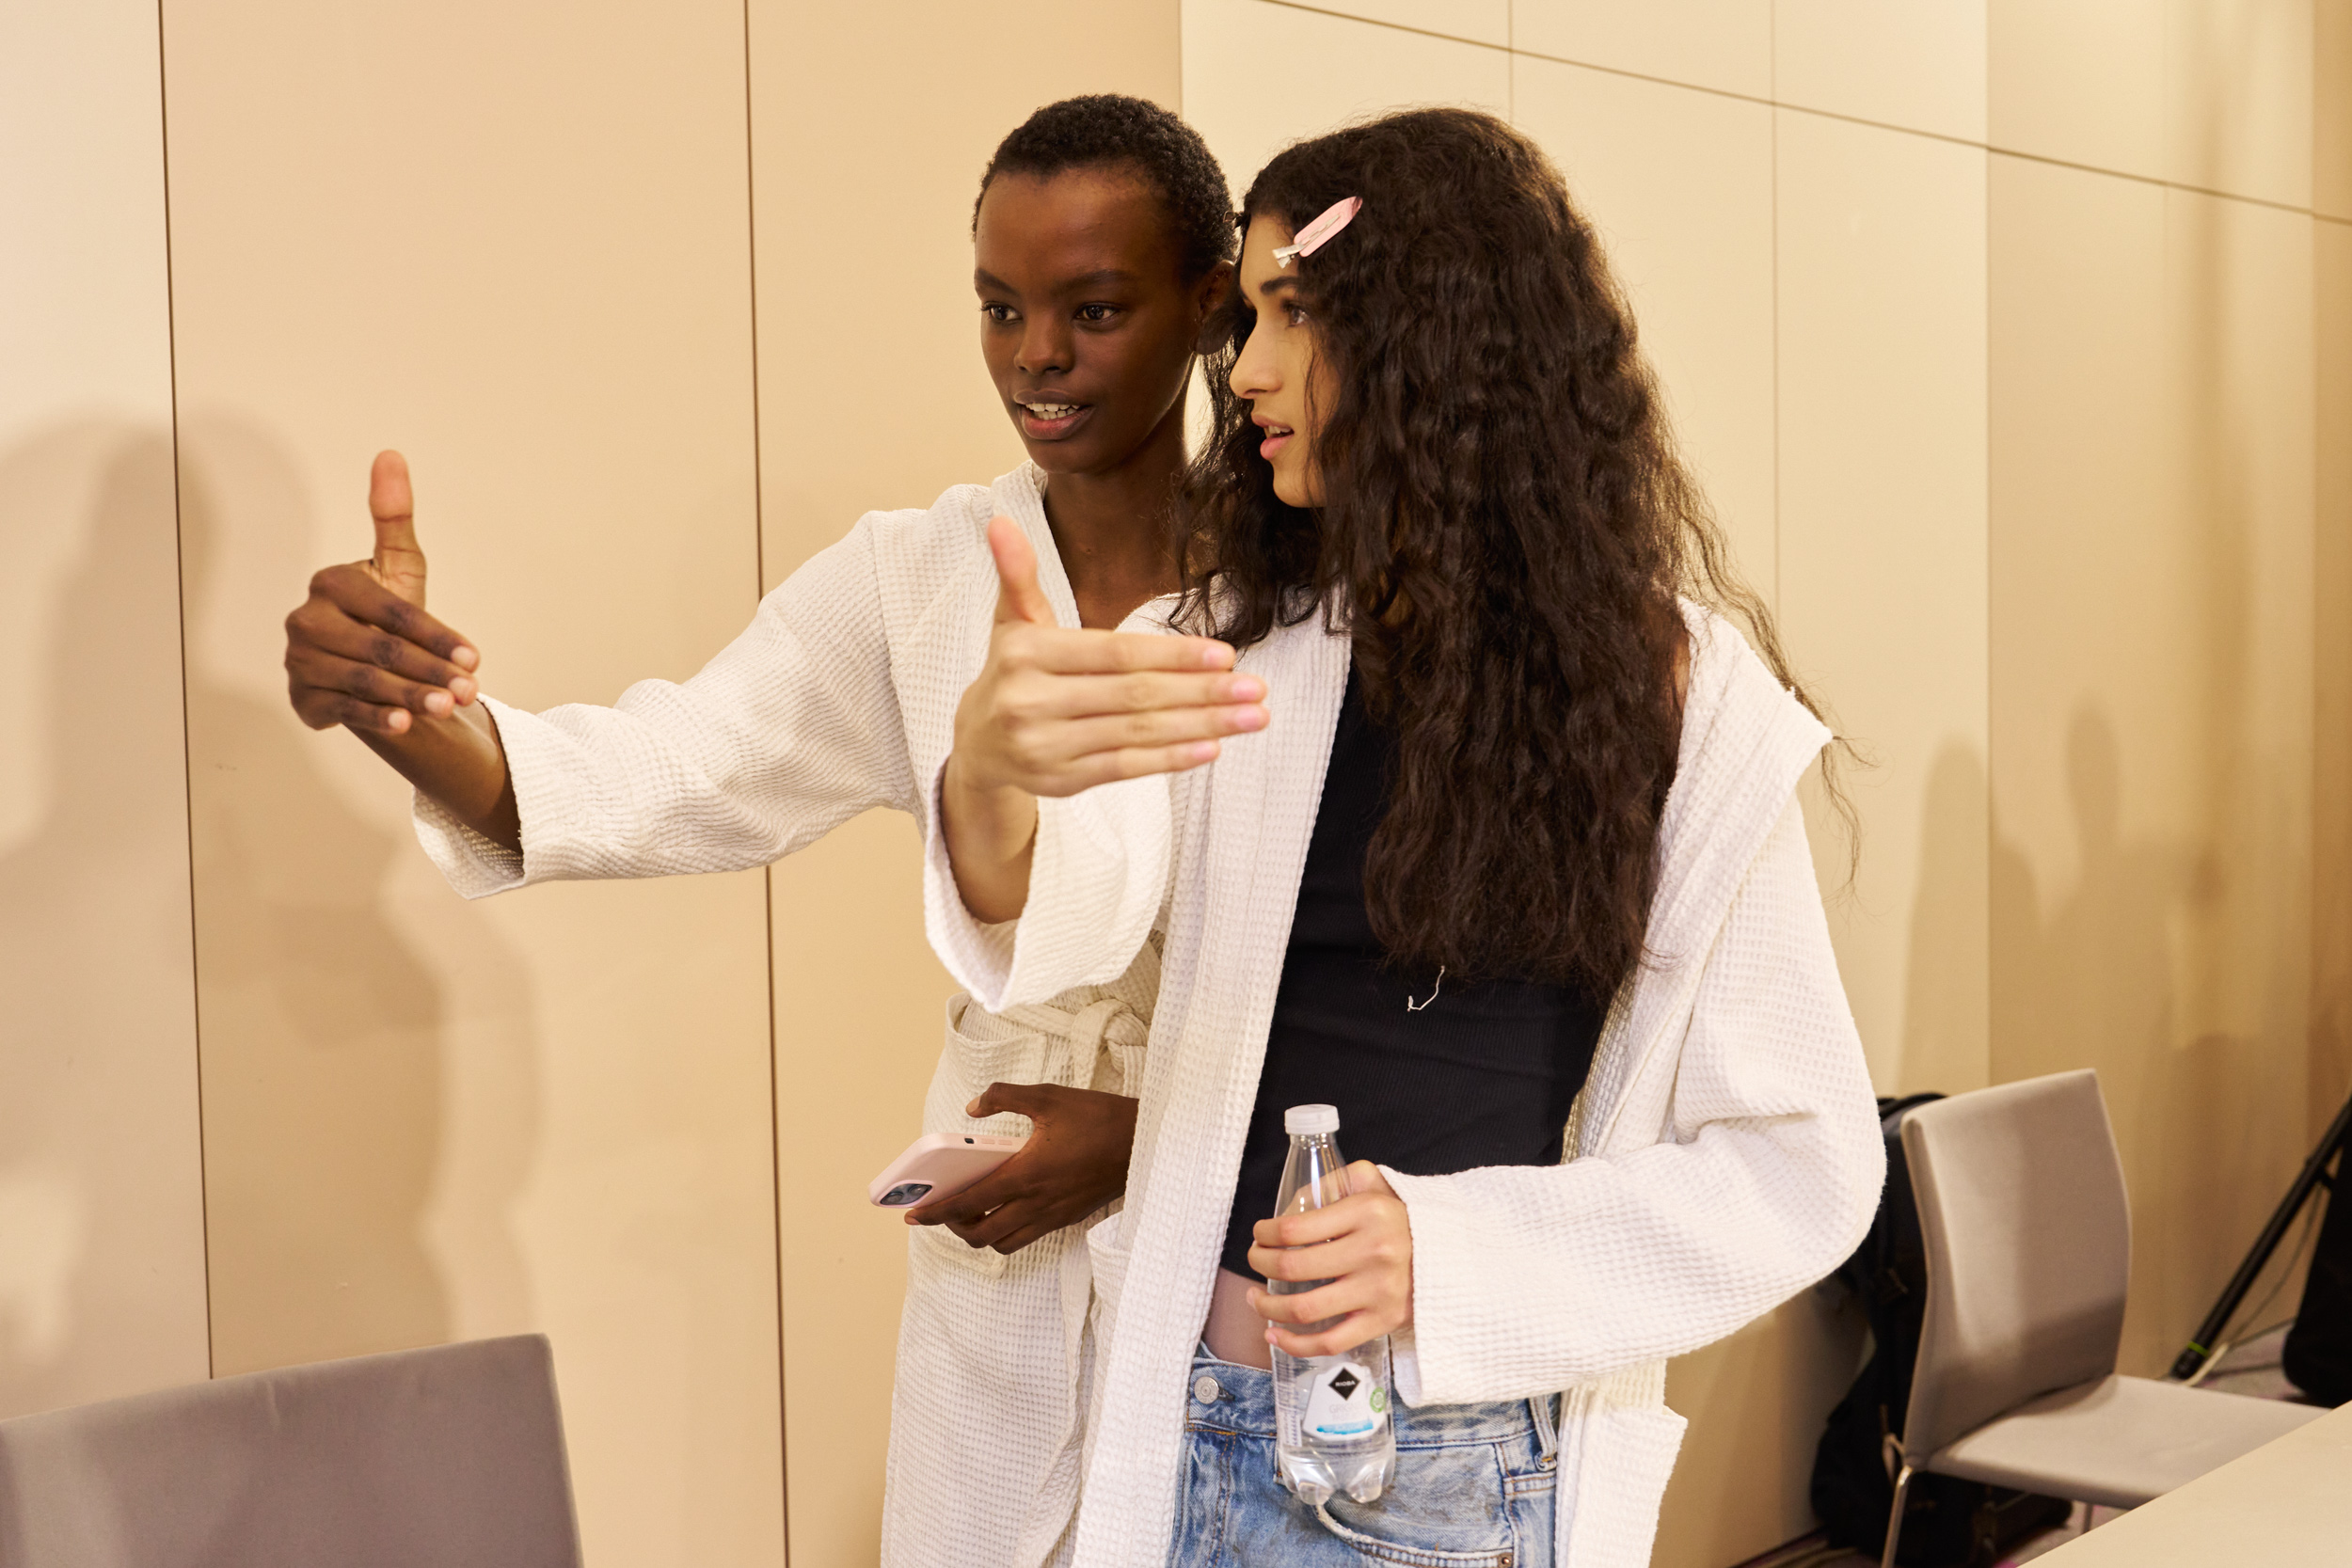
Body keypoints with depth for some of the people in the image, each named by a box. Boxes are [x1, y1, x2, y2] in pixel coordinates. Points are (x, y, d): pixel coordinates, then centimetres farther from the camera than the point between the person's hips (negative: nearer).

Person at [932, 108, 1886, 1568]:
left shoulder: (1679, 697, -8)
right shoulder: (1243, 644, 1)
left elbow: (1803, 1162, -6)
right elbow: (1091, 891, -19)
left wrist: (1449, 1252, -18)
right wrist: (995, 781, -42)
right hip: (1193, 1428, 3)